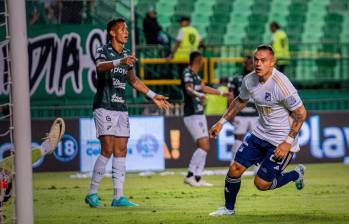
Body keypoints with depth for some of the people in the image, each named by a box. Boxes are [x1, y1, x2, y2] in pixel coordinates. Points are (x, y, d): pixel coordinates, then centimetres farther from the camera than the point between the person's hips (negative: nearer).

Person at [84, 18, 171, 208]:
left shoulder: (127, 55, 12)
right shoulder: (103, 51, -8)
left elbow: (134, 81, 24)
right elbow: (100, 66, -31)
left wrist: (153, 96, 21)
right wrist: (120, 62, -49)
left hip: (121, 109, 7)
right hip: (104, 107, -7)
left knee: (121, 152, 3)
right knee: (107, 150, -14)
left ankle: (118, 197, 4)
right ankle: (92, 194, -7)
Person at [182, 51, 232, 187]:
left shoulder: (194, 74, 15)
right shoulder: (187, 73, -14)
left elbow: (203, 88, 30)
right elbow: (189, 89, -33)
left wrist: (221, 93, 41)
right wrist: (199, 95, -54)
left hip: (199, 115, 10)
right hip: (192, 116, -10)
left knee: (205, 147, 10)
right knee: (203, 146, -16)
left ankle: (198, 178, 13)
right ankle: (190, 175, -13)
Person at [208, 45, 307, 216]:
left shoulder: (281, 85, -25)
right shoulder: (249, 80, -4)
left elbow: (301, 113, -19)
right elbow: (240, 101, 18)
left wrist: (288, 142, -21)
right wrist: (222, 122, 15)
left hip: (282, 141, -6)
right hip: (260, 134, 6)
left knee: (262, 184, -4)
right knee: (235, 169, 0)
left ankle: (296, 174, 21)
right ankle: (229, 208, 22)